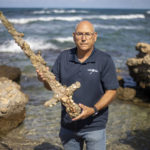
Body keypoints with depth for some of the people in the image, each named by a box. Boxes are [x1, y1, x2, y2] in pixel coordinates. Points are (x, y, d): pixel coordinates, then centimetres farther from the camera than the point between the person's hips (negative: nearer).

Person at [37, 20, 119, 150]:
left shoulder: (105, 60, -10)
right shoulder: (63, 57, 1)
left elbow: (111, 91, -10)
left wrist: (93, 110, -23)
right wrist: (45, 79, -17)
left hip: (94, 126, -3)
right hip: (68, 125, 4)